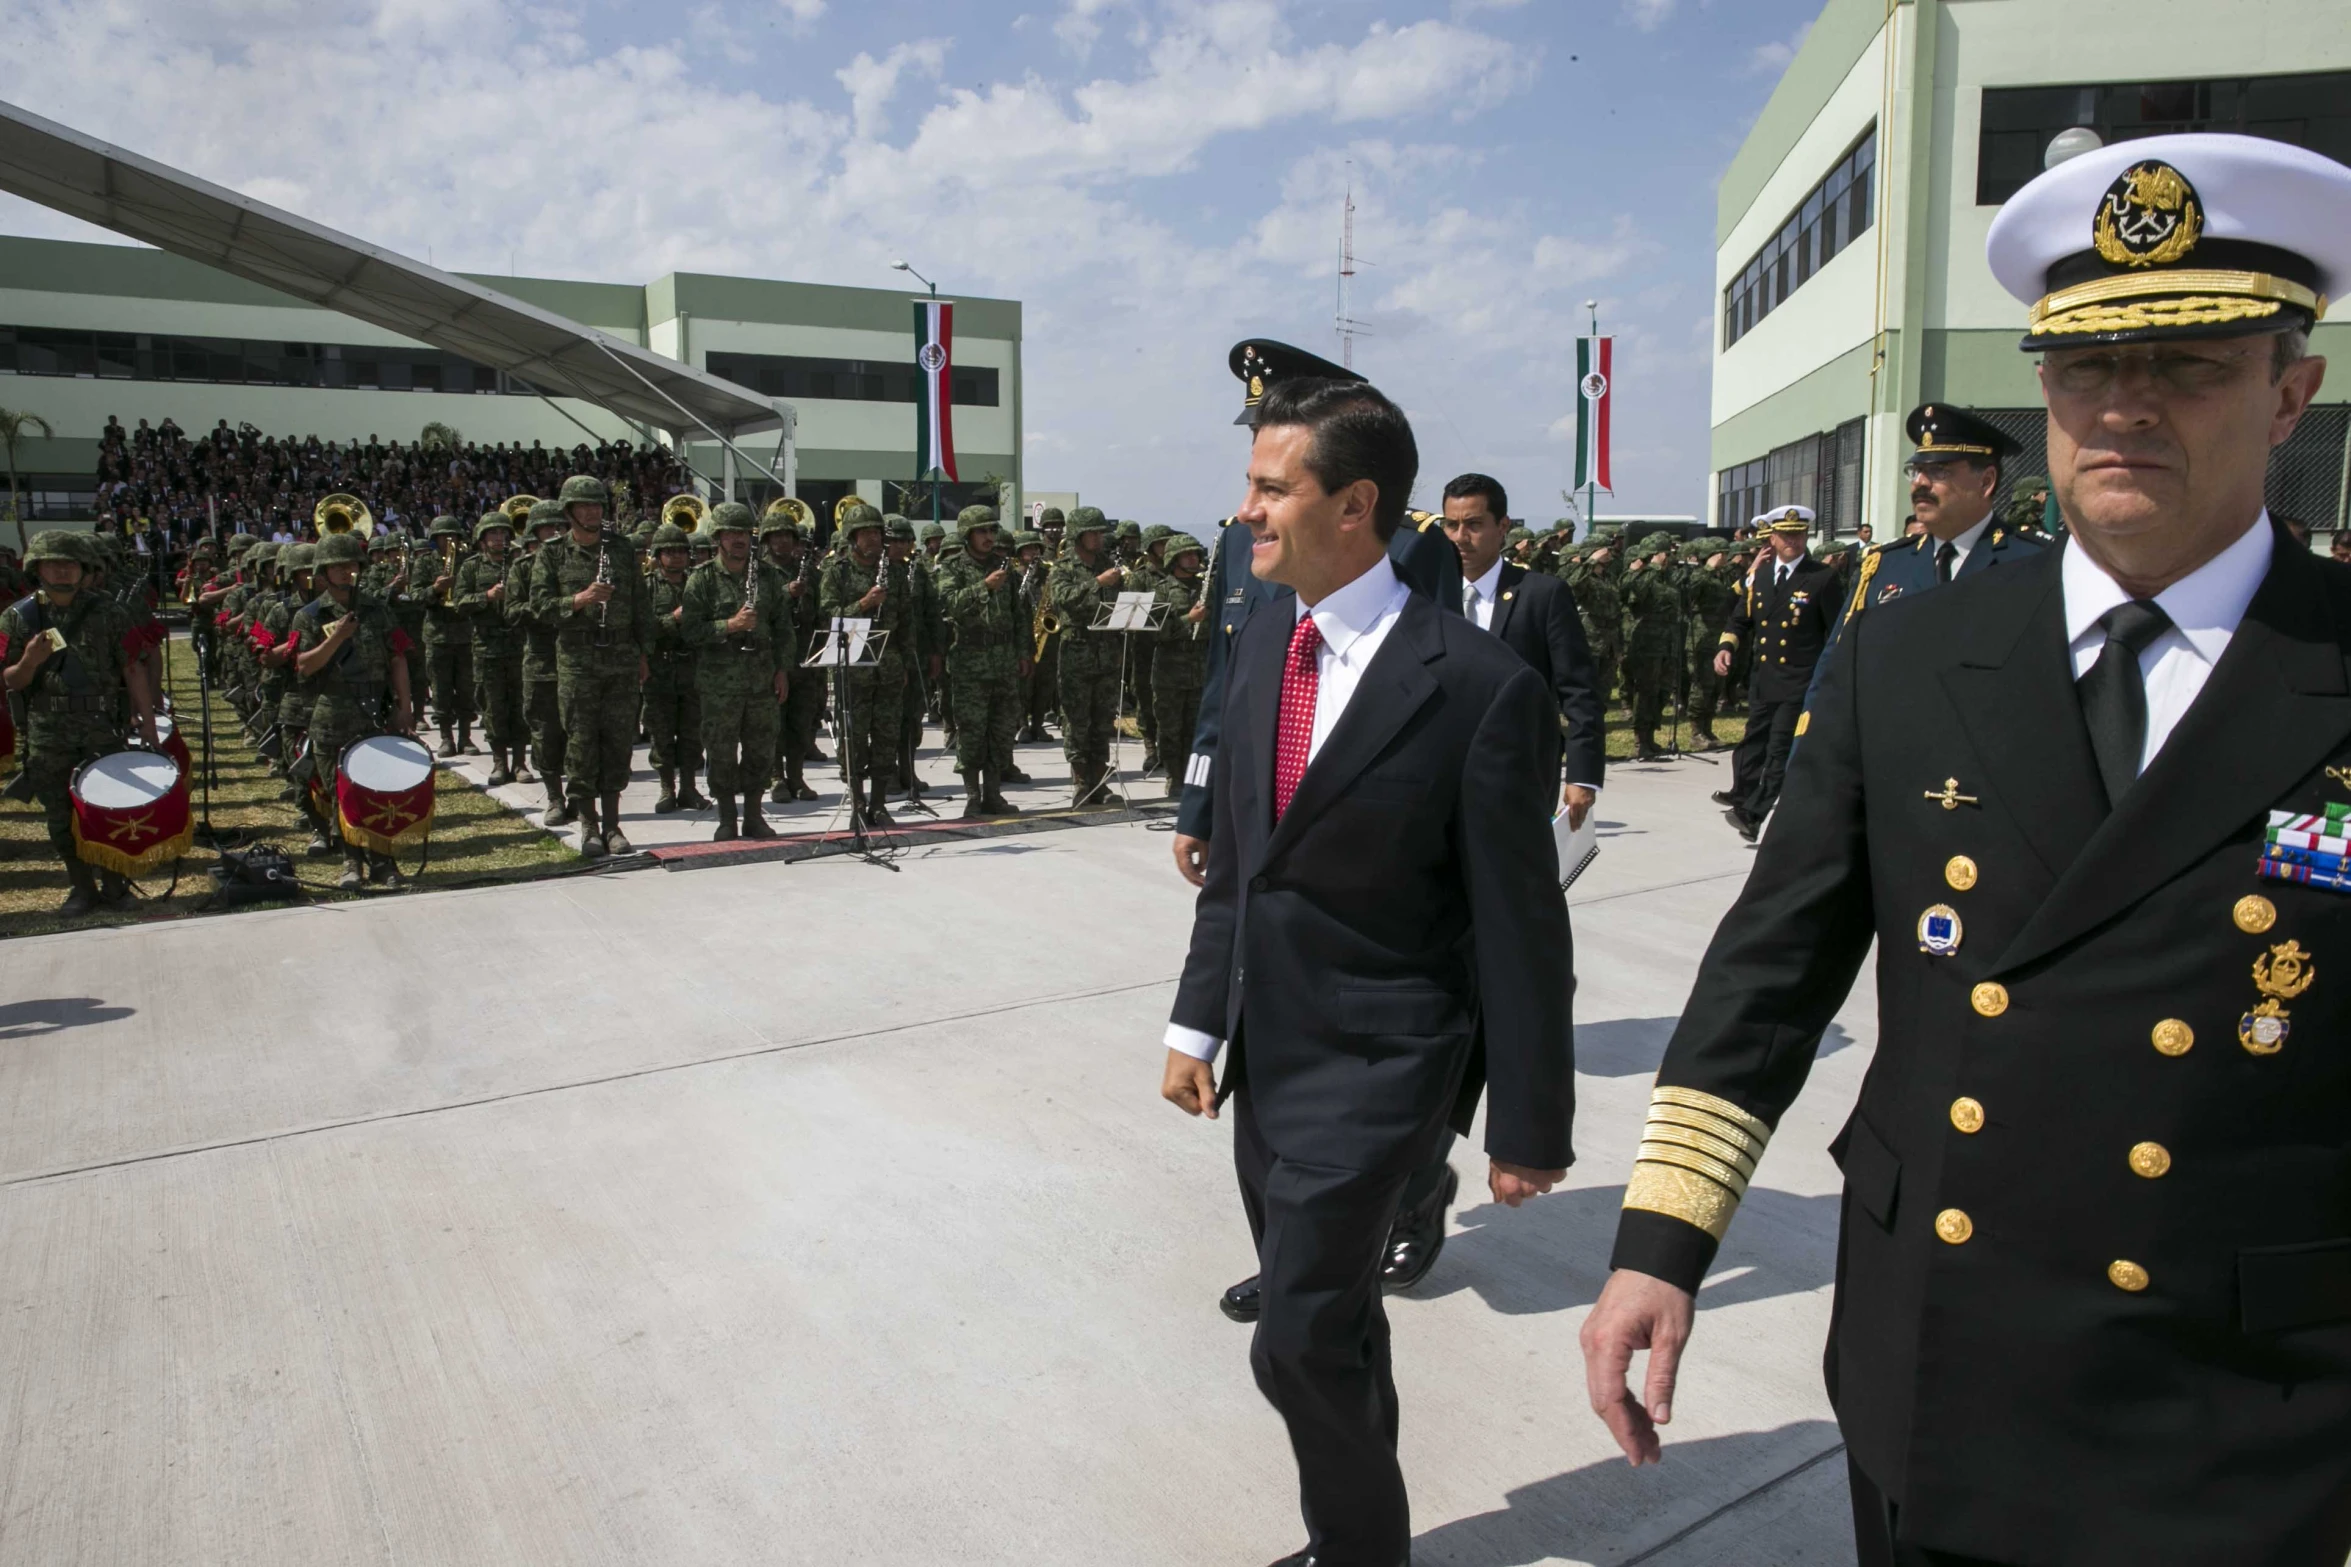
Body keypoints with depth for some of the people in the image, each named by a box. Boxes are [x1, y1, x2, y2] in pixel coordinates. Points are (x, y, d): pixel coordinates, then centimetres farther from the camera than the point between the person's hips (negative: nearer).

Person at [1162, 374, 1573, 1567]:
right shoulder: (1263, 643, 4)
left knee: (1300, 1343, -4)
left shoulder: (1478, 687, -18)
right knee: (1328, 1324, 21)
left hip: (1372, 1066, -7)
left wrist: (1527, 1124, -9)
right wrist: (1197, 1023, 9)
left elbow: (1519, 927, -14)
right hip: (1265, 1053, 7)